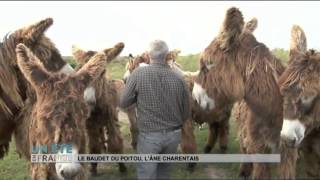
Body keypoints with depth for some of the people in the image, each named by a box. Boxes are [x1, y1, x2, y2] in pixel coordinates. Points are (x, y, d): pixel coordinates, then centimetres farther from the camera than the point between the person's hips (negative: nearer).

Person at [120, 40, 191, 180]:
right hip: (174, 135, 3)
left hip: (149, 135, -3)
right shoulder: (179, 79, -5)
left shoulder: (139, 74, -12)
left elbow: (123, 103, -4)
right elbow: (186, 113, 3)